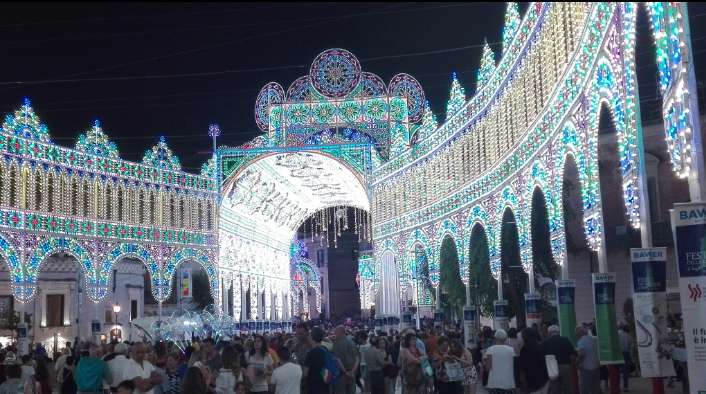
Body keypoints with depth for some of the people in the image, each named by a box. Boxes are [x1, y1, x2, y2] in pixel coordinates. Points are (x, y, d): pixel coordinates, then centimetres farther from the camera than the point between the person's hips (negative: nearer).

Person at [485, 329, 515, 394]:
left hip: (495, 384, -2)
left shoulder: (491, 349, -5)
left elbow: (488, 367, -9)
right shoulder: (511, 350, 2)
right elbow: (514, 367, 4)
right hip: (509, 384, 2)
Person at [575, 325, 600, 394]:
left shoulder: (581, 341, -13)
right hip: (596, 368, 7)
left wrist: (577, 363, -11)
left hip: (586, 369, -7)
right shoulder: (595, 339, 8)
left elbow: (582, 355, -25)